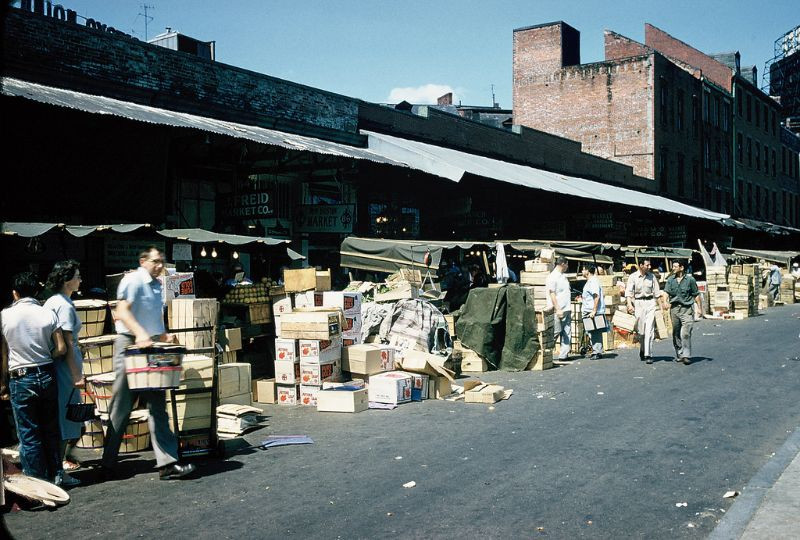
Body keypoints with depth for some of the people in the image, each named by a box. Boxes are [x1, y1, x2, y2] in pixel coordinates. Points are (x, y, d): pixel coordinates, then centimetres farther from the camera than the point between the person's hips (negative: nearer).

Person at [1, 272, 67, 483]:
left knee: (28, 434, 6)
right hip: (47, 376, 2)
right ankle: (55, 475, 22)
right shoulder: (48, 314, -3)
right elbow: (61, 349, -5)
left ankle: (37, 480, 11)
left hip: (20, 380, -2)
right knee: (51, 429, 14)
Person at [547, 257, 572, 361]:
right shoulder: (552, 277, -11)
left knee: (567, 333, 4)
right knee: (556, 332, -5)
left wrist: (569, 309, 19)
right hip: (558, 311, -8)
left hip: (566, 310, 8)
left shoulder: (563, 276, 16)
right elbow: (552, 294, -15)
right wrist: (557, 309, -20)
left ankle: (564, 355, 6)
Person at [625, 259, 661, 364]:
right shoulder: (633, 277, -1)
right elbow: (629, 292, -7)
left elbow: (657, 292, 11)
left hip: (650, 302, 1)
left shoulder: (652, 276, 6)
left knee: (649, 329, -7)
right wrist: (629, 304, -20)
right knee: (640, 330, 4)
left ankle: (648, 354, -9)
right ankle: (642, 349, 29)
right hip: (638, 303, -1)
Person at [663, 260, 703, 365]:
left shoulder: (690, 279, 0)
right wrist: (665, 301, -21)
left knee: (685, 333, -13)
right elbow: (666, 292, -2)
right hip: (674, 308, 4)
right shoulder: (670, 280, 8)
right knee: (676, 334, 9)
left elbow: (696, 294, 6)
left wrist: (699, 308, 4)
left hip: (687, 309, -4)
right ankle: (679, 355, 20)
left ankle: (686, 356, -10)